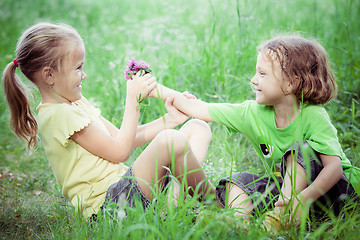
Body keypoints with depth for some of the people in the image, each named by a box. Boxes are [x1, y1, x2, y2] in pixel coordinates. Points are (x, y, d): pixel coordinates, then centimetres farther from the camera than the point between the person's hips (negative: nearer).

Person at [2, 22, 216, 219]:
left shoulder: (76, 102, 18)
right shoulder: (60, 114, -14)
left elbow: (120, 138, 18)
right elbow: (120, 152, -14)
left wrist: (170, 120, 8)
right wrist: (133, 100, -8)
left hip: (123, 183, 10)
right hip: (106, 200, -10)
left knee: (198, 127, 7)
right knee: (170, 141, -33)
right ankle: (213, 200, -10)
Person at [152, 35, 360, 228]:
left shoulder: (313, 117, -22)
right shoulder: (253, 113, -7)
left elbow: (334, 166, -31)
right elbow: (201, 110, -4)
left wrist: (306, 197, -47)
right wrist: (162, 91, -7)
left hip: (327, 186, -5)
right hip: (285, 184, 5)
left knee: (301, 149, -30)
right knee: (237, 182, -11)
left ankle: (283, 214, -35)